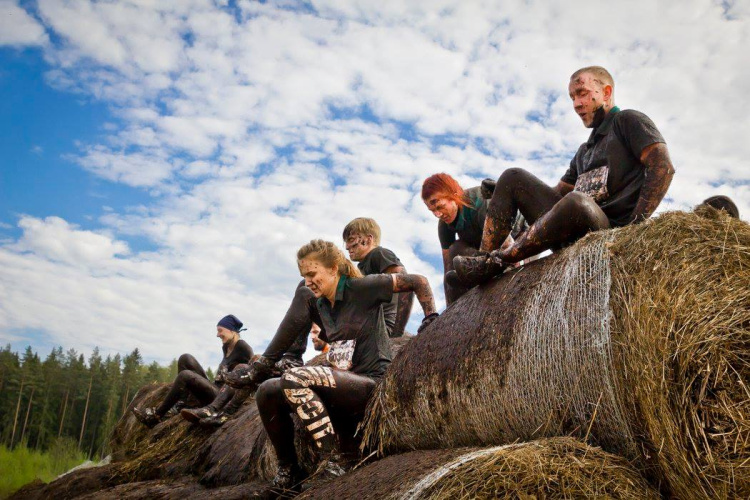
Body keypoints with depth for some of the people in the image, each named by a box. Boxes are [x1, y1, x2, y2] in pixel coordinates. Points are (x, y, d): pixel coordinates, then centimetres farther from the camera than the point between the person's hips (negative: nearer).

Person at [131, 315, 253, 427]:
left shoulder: (243, 347, -10)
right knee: (186, 358, 1)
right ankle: (181, 404, -3)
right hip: (214, 388, 9)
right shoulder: (226, 347, 15)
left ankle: (157, 415, -12)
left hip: (220, 397, -9)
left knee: (185, 376, -25)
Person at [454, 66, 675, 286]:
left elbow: (663, 167, -10)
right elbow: (558, 193, 29)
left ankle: (496, 261, -26)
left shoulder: (628, 121, 5)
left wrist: (635, 224, -19)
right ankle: (483, 258, -12)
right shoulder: (585, 150, 28)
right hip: (572, 233, 8)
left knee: (576, 202, -40)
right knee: (513, 177, 6)